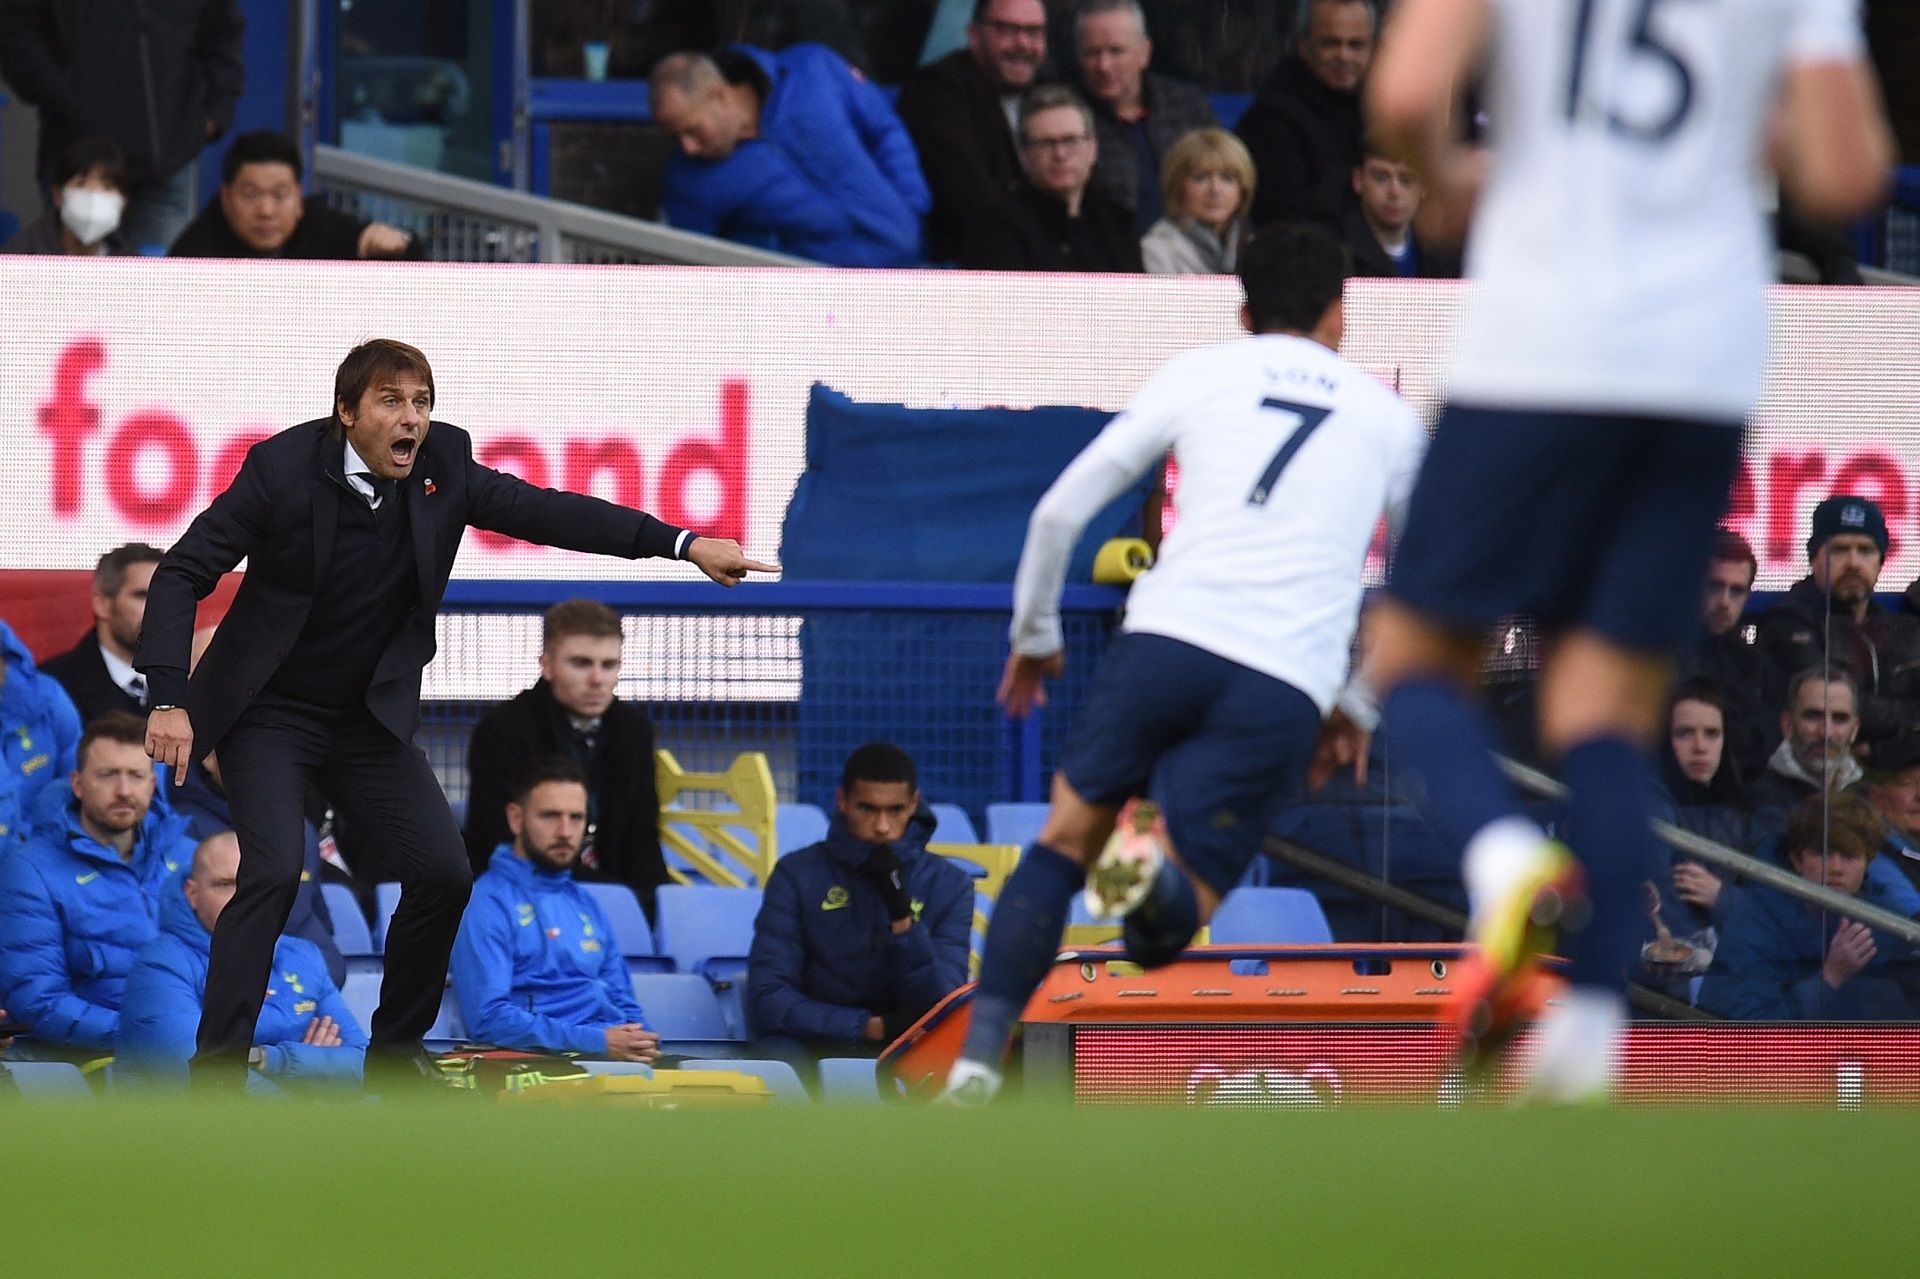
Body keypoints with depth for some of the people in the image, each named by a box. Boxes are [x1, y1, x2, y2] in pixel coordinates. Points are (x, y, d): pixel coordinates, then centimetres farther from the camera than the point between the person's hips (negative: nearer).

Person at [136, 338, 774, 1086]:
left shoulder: (442, 465, -8)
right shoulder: (283, 468, -19)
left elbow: (542, 512, -4)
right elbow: (183, 574, -15)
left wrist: (684, 544, -12)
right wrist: (169, 700, -25)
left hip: (368, 715, 5)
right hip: (268, 714, -5)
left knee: (443, 873, -3)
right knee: (273, 873, -22)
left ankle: (395, 1052, 17)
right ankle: (217, 1073, -17)